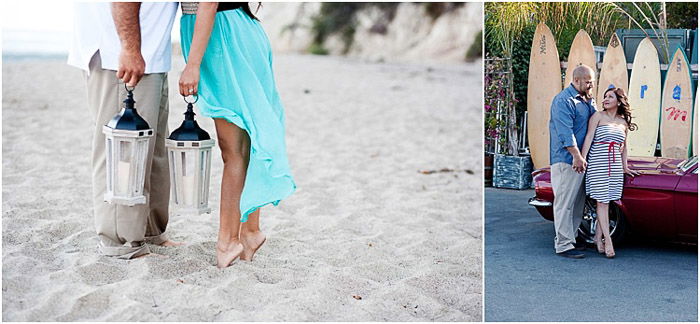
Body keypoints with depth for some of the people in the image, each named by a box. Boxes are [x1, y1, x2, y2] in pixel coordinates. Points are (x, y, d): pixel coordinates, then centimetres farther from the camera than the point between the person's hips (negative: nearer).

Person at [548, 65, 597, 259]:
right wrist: (576, 155, -24)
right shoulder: (564, 101, -12)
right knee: (565, 203, -7)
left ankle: (569, 239, 23)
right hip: (566, 160, -10)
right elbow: (565, 132, -20)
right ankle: (563, 245, -4)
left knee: (577, 203, 13)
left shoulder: (586, 100, 18)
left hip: (580, 161, 10)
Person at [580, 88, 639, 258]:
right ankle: (608, 241, -3)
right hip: (598, 163, -4)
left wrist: (625, 167, 22)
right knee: (602, 202, -4)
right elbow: (589, 138, -7)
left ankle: (598, 236, 15)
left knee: (606, 201, 5)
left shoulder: (624, 122, 12)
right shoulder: (598, 116, 0)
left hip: (615, 165, 4)